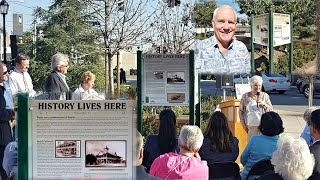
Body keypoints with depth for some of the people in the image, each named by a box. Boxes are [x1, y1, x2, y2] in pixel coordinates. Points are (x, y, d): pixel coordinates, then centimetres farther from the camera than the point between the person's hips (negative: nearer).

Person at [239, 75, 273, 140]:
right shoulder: (245, 96, 5)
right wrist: (243, 124, 5)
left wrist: (264, 105, -11)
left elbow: (271, 110, 8)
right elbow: (241, 110, 10)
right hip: (251, 126, 0)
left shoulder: (265, 96, 7)